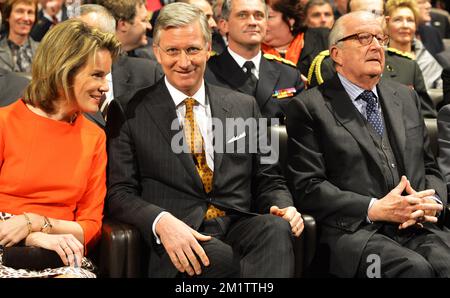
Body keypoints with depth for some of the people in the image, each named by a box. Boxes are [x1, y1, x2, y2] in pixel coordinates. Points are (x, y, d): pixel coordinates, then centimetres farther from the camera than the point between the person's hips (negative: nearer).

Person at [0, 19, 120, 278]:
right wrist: (35, 237, -17)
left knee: (77, 276, -31)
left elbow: (91, 226, 9)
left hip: (61, 256, 3)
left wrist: (34, 222, -8)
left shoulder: (95, 137, 13)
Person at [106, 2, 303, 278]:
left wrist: (284, 208, -4)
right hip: (181, 244, -3)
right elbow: (119, 193, 1)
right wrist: (161, 221, -20)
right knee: (226, 259, -36)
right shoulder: (131, 113, 6)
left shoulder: (244, 106, 16)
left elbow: (268, 181, 19)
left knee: (277, 229, -32)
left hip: (240, 225, 3)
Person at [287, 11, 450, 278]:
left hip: (419, 227, 5)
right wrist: (374, 209, -13)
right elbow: (308, 188, -3)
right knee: (415, 268, -32)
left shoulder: (406, 97, 22)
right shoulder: (309, 107, 4)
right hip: (354, 231, -4)